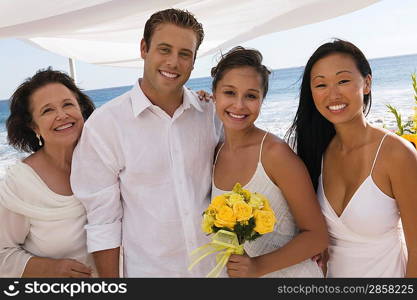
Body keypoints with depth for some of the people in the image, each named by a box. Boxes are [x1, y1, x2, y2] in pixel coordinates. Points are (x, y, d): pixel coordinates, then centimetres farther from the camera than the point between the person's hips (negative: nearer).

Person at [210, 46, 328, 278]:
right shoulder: (215, 154, -6)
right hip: (236, 272, 5)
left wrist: (259, 266, -27)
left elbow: (316, 236, -17)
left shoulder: (275, 152, -21)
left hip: (290, 272, -4)